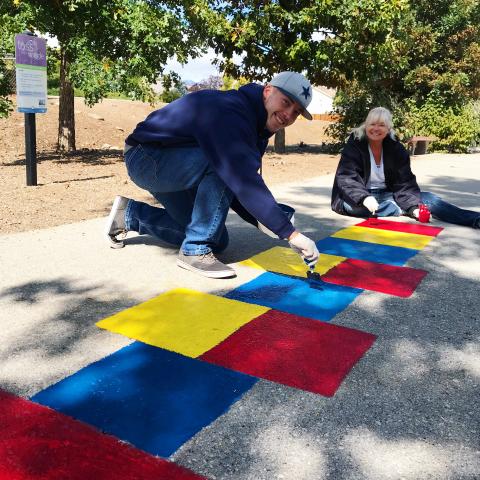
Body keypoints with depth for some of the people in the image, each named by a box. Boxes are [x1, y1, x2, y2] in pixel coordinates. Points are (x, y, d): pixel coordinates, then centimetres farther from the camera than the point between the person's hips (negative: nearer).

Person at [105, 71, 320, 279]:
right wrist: (289, 233, -42)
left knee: (218, 241, 10)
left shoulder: (255, 127, 2)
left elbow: (240, 184, 4)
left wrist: (261, 220, -13)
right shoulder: (229, 111, -29)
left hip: (174, 168, 10)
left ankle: (129, 214, 20)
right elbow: (242, 180, -41)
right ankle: (195, 250, -17)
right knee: (223, 166, -33)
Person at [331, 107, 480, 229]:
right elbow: (347, 178, -24)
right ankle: (406, 211, -29)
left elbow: (404, 183, -9)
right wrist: (365, 198, -42)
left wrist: (414, 206, -28)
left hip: (386, 195, 3)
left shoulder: (396, 149, -2)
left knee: (426, 198, -17)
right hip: (359, 197, -3)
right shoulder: (354, 146, -11)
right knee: (353, 206, -40)